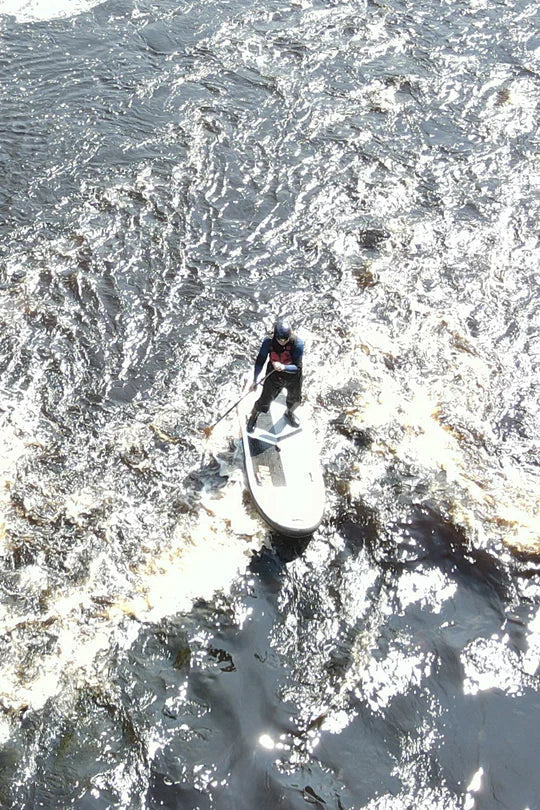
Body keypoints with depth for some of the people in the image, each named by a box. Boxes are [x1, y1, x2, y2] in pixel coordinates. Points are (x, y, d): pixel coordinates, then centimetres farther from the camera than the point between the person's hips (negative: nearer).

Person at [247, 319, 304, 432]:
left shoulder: (297, 343, -31)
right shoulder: (268, 342, -26)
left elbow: (297, 367, -29)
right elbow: (260, 361, -12)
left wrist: (283, 367, -49)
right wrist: (254, 381, -5)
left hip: (293, 376, 1)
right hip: (274, 375, -1)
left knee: (295, 399, 25)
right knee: (264, 401, 3)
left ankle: (289, 413, 62)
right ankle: (253, 415, 39)